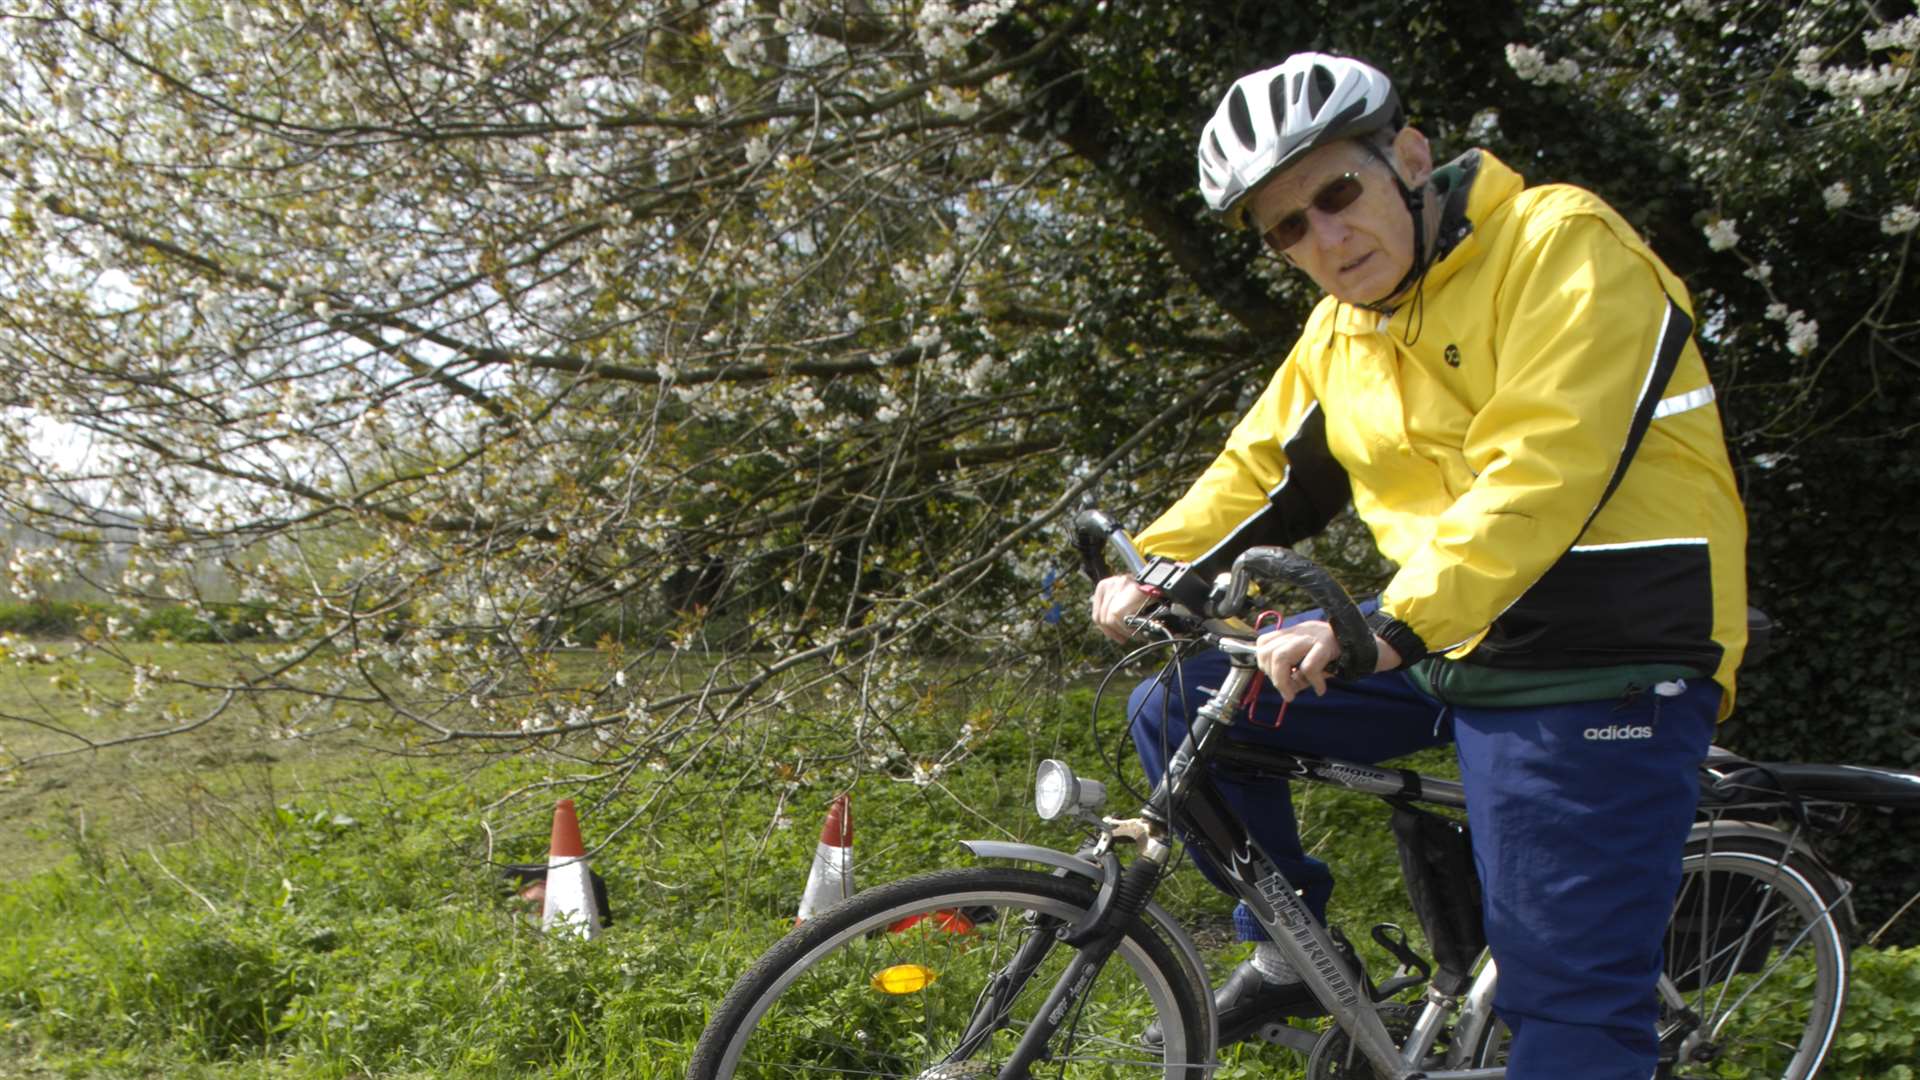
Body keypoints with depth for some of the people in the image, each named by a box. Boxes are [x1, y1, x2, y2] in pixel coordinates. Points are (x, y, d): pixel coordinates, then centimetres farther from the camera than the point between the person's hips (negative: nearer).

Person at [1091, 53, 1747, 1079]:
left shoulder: (1562, 244, -13)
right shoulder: (1340, 331, 10)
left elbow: (1538, 472, -25)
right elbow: (1261, 469, 17)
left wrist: (1393, 628, -33)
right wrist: (1148, 571, 1)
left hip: (1598, 667, -7)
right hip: (1447, 647, 7)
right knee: (1175, 709, 5)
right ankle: (1296, 947, 18)